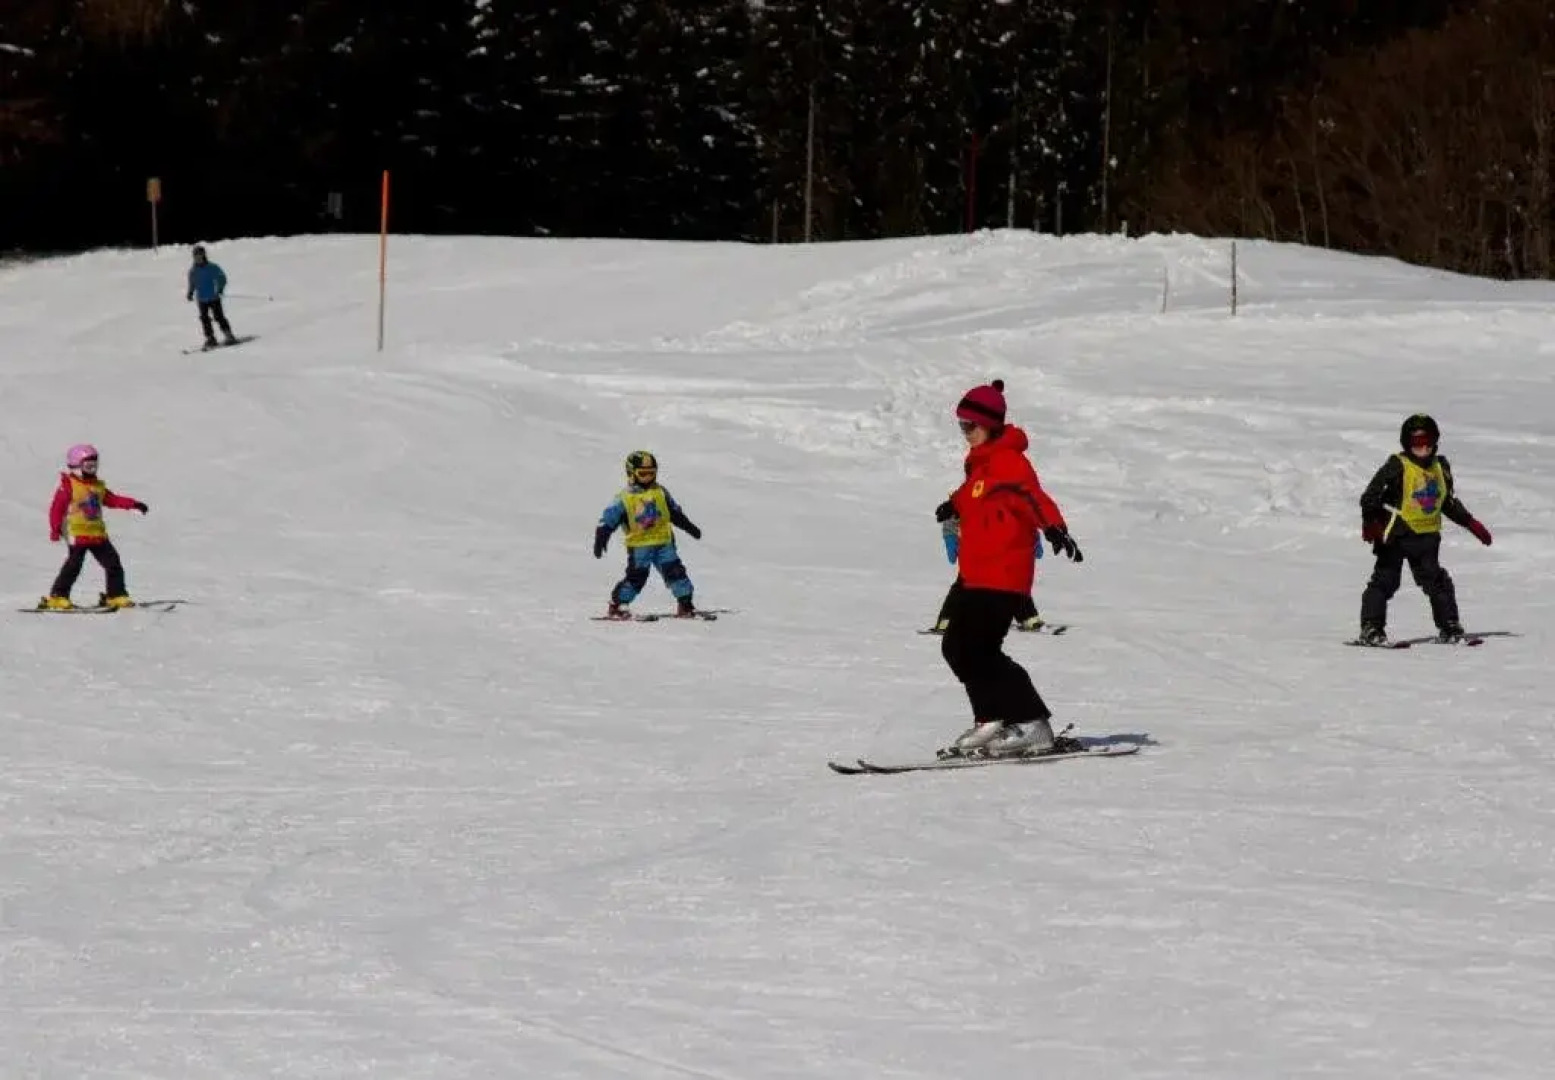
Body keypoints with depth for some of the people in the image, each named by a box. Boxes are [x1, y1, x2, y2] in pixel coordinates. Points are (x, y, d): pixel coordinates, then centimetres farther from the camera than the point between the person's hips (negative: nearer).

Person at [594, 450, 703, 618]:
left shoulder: (660, 493, 10)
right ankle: (616, 605, 2)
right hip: (639, 545, -4)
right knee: (636, 576, -9)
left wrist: (689, 527, 25)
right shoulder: (624, 498, -3)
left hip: (664, 542, 4)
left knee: (675, 571, -3)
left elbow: (675, 513, 23)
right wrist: (601, 539, -12)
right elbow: (609, 520, -4)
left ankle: (685, 604, 5)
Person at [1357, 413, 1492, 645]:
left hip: (1426, 537, 5)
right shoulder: (1397, 467, -9)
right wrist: (1370, 522, -22)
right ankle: (1371, 629, -4)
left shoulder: (1440, 468, 10)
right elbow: (1371, 495, -12)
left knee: (1437, 582, 6)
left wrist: (1472, 524, 20)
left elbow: (1449, 502, 23)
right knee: (1385, 580, -6)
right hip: (1397, 533, -5)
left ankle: (1449, 628, 14)